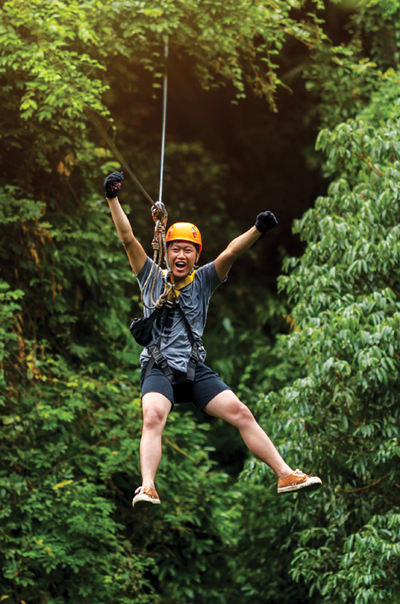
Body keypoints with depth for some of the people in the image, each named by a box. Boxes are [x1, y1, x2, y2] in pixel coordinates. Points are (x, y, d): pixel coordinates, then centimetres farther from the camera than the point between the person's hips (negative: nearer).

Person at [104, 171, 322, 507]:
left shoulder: (204, 281, 11)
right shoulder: (152, 278, 8)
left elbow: (231, 253, -5)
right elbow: (128, 239, -1)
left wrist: (257, 230, -21)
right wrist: (113, 199, -10)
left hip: (196, 371, 3)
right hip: (158, 369, -2)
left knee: (241, 413, -8)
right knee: (153, 417, -29)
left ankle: (285, 475, -5)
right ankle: (147, 488, -42)